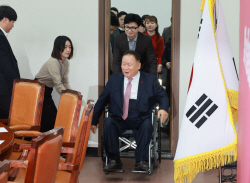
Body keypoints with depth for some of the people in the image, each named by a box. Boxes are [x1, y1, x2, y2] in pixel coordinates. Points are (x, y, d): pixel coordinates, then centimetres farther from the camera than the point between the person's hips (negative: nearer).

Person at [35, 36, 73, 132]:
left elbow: (65, 82, 4)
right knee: (49, 120, -12)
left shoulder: (65, 62, 4)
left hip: (47, 93, 9)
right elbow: (58, 85, -30)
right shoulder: (53, 63, -25)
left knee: (54, 118, 4)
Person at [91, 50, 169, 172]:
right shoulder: (114, 79, 12)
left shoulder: (150, 80, 7)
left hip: (140, 120, -1)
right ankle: (114, 160, -20)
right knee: (108, 123, -29)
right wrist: (94, 121, 13)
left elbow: (162, 96, 10)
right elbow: (101, 101, 15)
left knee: (147, 125, -33)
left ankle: (141, 161, -21)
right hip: (118, 120, 1)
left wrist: (163, 109, -13)